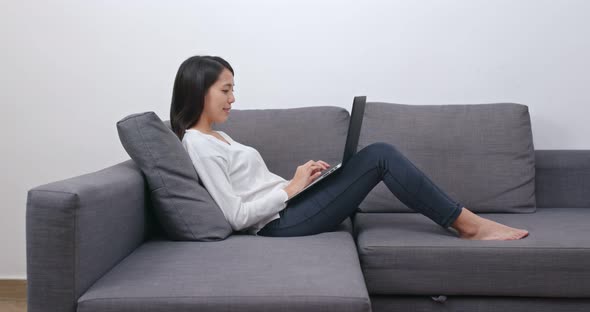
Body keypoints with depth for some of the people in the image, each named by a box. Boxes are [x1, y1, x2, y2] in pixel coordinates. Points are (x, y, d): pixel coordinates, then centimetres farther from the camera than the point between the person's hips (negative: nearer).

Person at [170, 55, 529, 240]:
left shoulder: (216, 137, 17)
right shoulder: (197, 144, -13)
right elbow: (237, 215, -19)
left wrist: (302, 180, 2)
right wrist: (293, 187, -13)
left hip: (287, 211, 9)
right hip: (282, 223, -9)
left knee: (378, 152, 1)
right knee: (380, 156, -12)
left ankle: (467, 222, 4)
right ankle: (469, 224, -3)